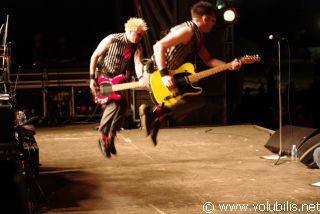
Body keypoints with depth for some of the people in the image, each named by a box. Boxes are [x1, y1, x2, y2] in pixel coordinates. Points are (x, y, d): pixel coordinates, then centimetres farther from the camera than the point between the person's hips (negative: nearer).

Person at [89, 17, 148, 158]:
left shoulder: (137, 47, -3)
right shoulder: (112, 40, -15)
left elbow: (138, 63, -19)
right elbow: (94, 56, -9)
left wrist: (140, 78, -40)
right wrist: (92, 78, -14)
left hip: (118, 81, 6)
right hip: (102, 78, -5)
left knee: (122, 106, -3)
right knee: (114, 105, -21)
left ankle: (111, 137, 17)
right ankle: (103, 137, -5)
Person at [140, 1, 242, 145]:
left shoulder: (198, 37, 14)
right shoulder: (188, 30, -18)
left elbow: (208, 60, 16)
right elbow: (159, 46, -27)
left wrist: (229, 65, 1)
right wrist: (164, 75, -31)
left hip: (172, 75, 10)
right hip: (156, 75, -10)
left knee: (198, 100, 14)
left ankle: (158, 120, 6)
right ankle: (158, 111, -16)